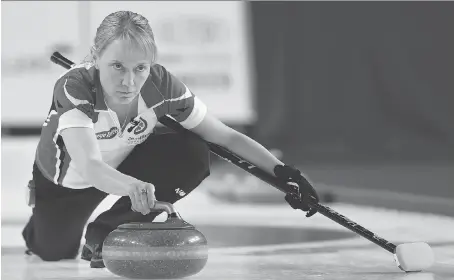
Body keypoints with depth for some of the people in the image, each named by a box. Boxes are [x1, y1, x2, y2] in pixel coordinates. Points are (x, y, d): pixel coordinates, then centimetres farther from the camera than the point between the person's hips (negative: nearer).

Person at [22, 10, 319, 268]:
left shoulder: (162, 85, -29)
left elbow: (226, 136, -20)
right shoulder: (73, 88, -40)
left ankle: (105, 232, -7)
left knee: (194, 156, -23)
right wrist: (133, 187, -72)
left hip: (126, 166, 2)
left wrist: (283, 172, -30)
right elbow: (89, 167, -52)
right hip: (67, 180, -2)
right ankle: (37, 226, 33)